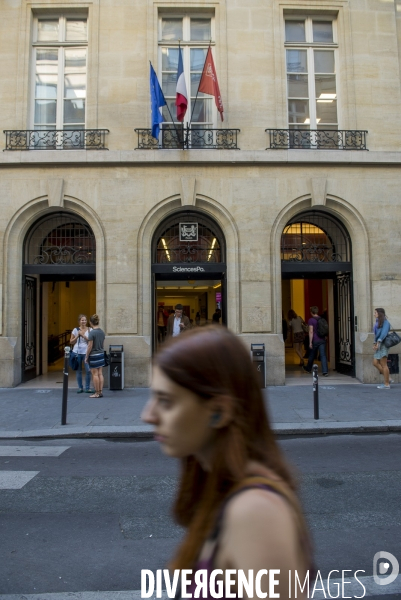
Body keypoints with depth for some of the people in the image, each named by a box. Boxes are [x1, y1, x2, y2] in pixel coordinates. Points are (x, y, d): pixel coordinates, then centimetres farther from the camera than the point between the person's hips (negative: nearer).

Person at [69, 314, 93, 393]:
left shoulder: (89, 330, 3)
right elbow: (71, 342, 8)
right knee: (78, 371, 7)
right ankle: (80, 388, 18)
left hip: (86, 352, -1)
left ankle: (87, 388, 3)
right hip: (77, 352, 1)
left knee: (88, 370, -8)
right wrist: (77, 336, -6)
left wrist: (83, 335, -13)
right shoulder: (75, 330, 5)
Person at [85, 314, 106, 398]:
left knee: (95, 374, 0)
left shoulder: (92, 333, -16)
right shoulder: (102, 332, 5)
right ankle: (100, 392, 13)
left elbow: (90, 346, -15)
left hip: (93, 355, -7)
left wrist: (86, 357, -6)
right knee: (100, 374, 10)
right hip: (101, 354, 7)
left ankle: (97, 393, 6)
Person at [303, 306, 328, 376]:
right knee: (323, 355, -2)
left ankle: (308, 369, 31)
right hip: (322, 340, 4)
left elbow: (311, 332, -15)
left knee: (312, 355, 13)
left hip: (315, 340, -4)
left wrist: (310, 342, -14)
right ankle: (325, 371, -12)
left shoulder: (311, 320, -10)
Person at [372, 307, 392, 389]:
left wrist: (378, 342, -25)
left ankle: (386, 384, -1)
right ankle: (388, 379, 13)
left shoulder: (385, 322, -6)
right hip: (378, 345, 9)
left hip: (383, 344, -9)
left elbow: (384, 333, -18)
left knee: (383, 365, -6)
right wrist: (374, 344, 8)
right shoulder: (378, 322, 19)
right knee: (375, 363, 6)